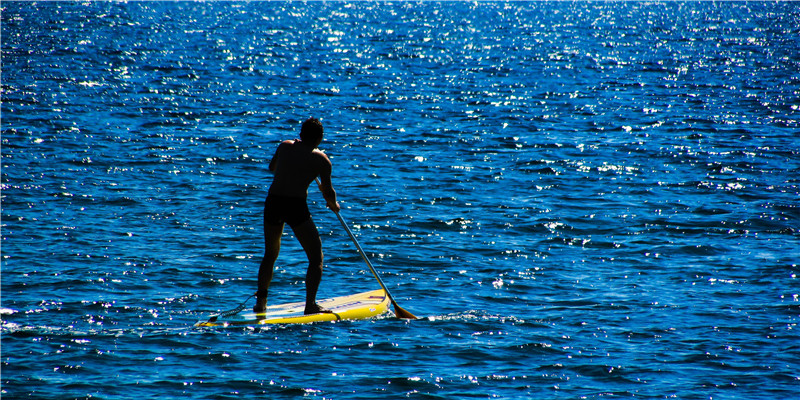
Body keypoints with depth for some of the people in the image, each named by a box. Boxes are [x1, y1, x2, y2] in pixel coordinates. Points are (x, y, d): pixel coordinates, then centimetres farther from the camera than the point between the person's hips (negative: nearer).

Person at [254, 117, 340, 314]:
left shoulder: (284, 146, 13)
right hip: (296, 205, -5)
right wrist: (334, 205, 21)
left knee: (270, 254, 22)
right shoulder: (320, 158, 0)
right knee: (316, 257, 5)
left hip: (272, 202, 5)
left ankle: (260, 302, 20)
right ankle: (311, 304, -6)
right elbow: (328, 192, 0)